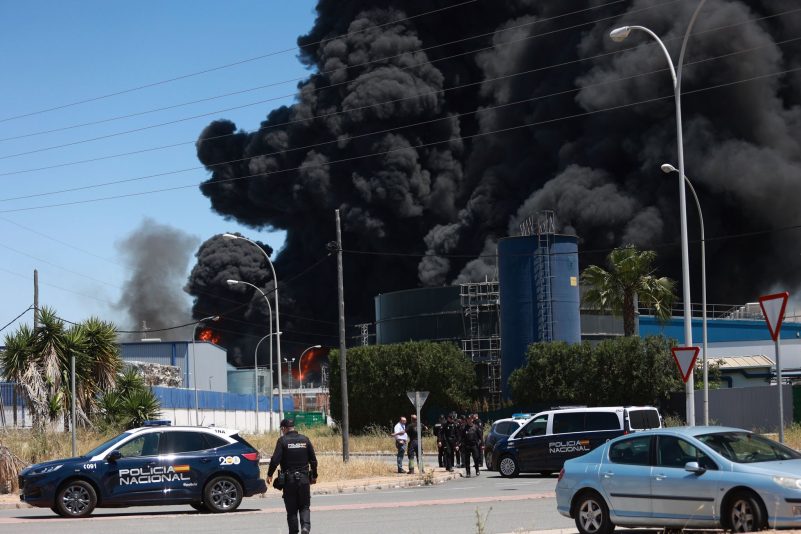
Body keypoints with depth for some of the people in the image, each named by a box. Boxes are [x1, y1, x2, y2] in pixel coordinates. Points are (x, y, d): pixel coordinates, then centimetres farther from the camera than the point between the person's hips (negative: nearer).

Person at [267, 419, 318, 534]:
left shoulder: (283, 441, -6)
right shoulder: (305, 440, 5)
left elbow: (275, 459, -12)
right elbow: (313, 460, 7)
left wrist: (269, 474, 0)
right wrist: (314, 476, 18)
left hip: (289, 479, -3)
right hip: (304, 478, 3)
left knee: (291, 509, 6)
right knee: (304, 507, 9)